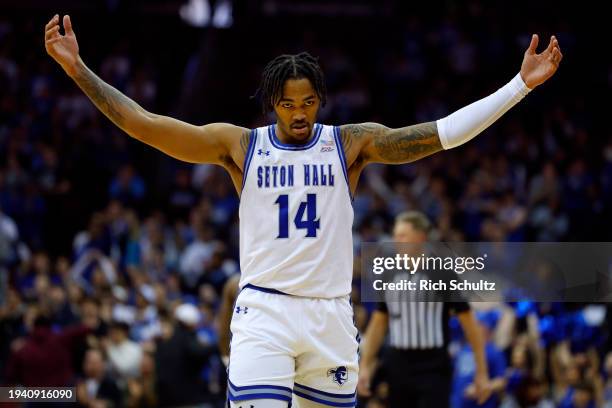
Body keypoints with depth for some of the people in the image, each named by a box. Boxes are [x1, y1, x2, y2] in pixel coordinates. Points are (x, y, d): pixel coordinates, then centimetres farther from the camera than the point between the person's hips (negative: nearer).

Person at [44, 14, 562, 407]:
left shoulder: (351, 144, 4)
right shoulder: (239, 145, 3)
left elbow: (443, 133, -3)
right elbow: (144, 124, -2)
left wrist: (522, 83, -10)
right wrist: (78, 68, -9)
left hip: (330, 313, 2)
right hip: (263, 311, -2)